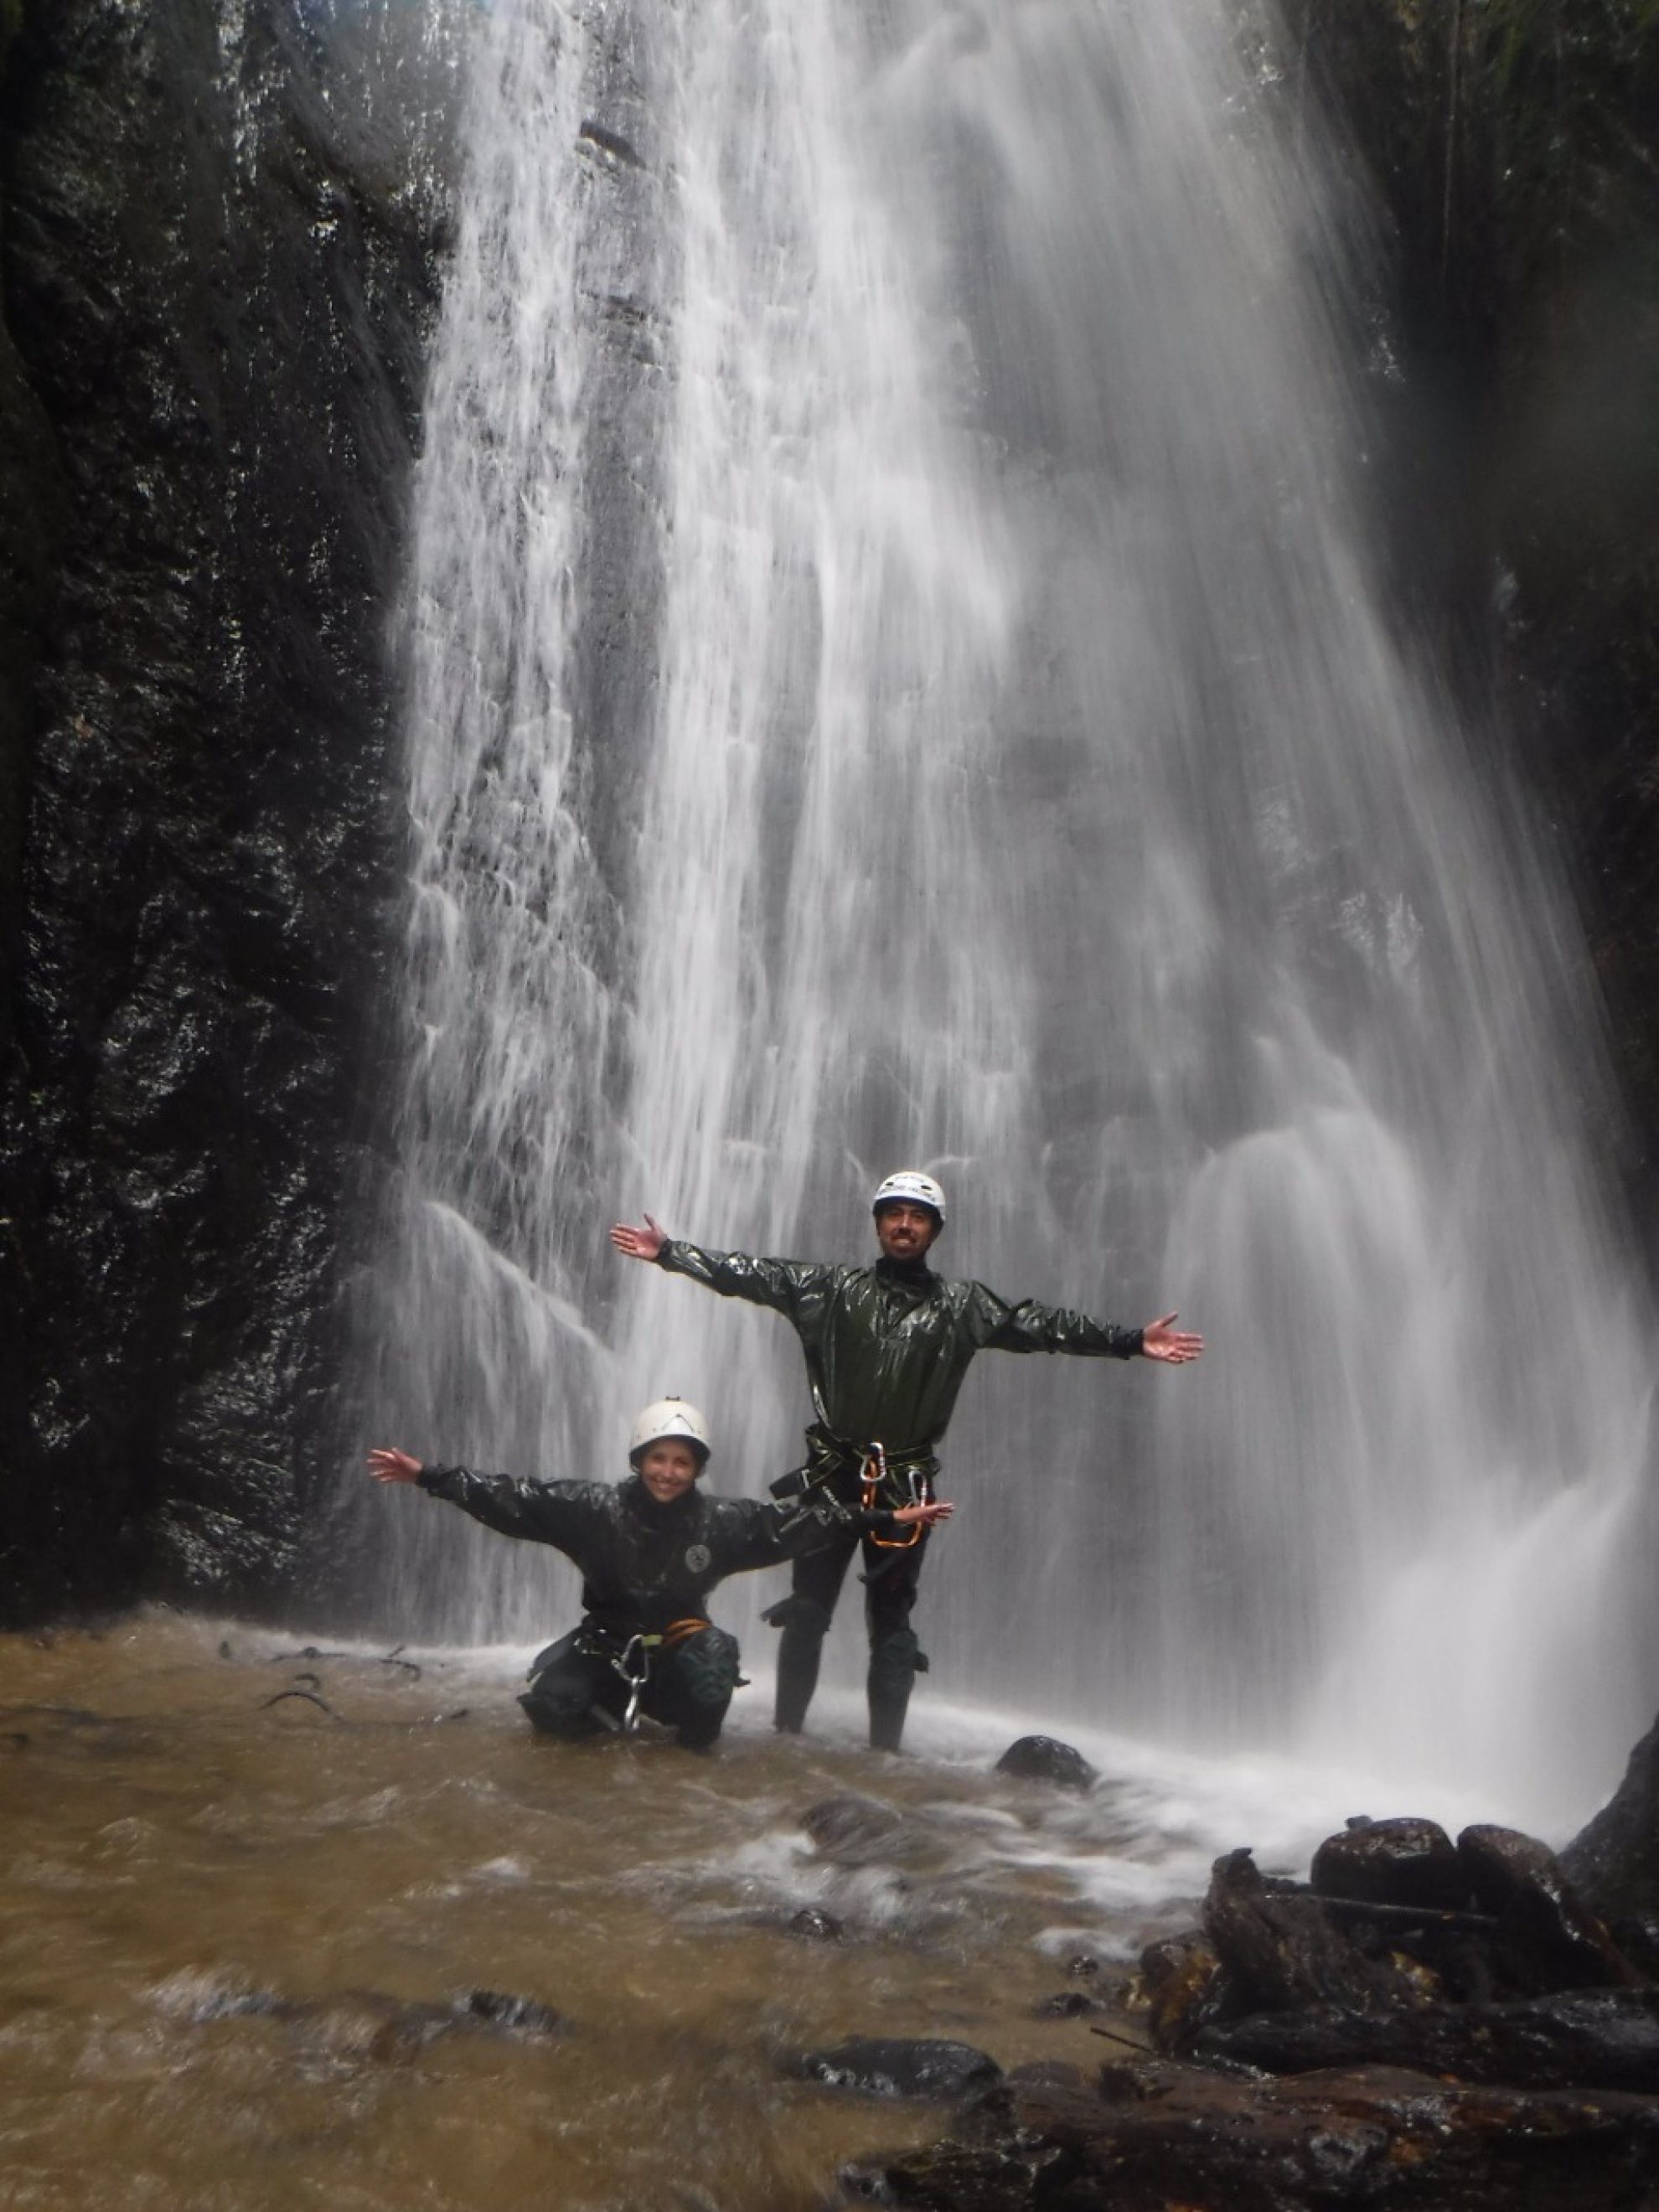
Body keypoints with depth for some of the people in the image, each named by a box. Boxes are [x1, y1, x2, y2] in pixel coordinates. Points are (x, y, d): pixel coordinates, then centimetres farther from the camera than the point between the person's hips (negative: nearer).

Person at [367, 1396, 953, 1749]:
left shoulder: (722, 1521, -11)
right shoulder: (596, 1507, -14)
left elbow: (799, 1522, -10)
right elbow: (514, 1501, -15)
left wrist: (887, 1523, -14)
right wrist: (427, 1476, -21)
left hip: (678, 1652, 0)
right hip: (605, 1646, 0)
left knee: (717, 1652, -30)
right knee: (551, 1706, -25)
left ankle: (696, 1748, 3)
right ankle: (616, 1713, 12)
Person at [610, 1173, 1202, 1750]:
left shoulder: (961, 1307, 4)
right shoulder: (833, 1289, 4)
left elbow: (1044, 1325, -1)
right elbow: (749, 1275, 2)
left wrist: (1131, 1342, -10)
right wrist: (668, 1251, -3)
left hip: (905, 1487, 0)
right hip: (831, 1477, 0)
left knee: (892, 1623, 7)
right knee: (806, 1609, 7)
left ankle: (885, 1750, 16)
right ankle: (785, 1732, 20)